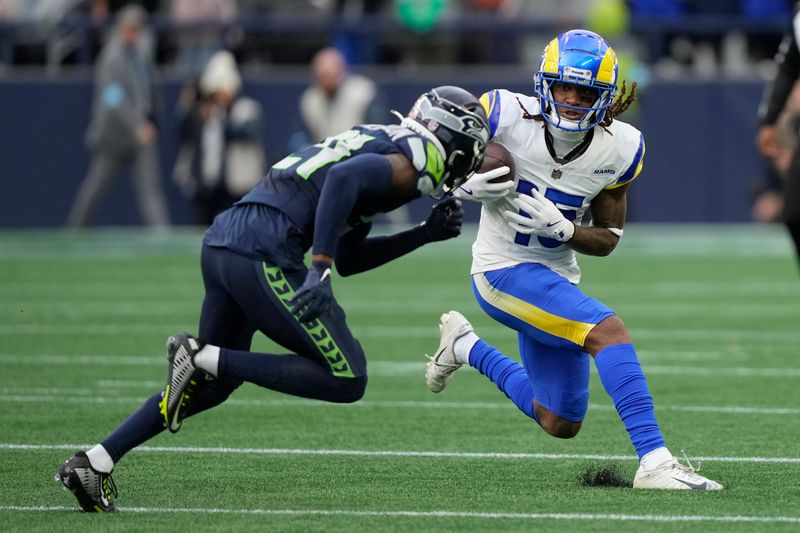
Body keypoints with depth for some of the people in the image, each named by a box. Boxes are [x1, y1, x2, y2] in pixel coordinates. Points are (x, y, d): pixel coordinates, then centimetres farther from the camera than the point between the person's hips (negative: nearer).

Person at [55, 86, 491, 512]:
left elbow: (348, 259, 31)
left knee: (212, 386, 24)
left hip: (221, 245, 10)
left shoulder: (378, 145, 28)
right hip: (263, 257, -10)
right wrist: (320, 270, -25)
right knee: (346, 379, -2)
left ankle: (93, 463, 19)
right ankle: (203, 358, -9)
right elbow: (345, 177, -23)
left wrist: (426, 234, 28)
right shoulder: (416, 158, -1)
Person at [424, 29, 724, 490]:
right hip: (505, 272, -6)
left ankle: (466, 346, 38)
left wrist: (560, 228, -20)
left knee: (561, 425, 16)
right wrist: (468, 187, -24)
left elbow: (607, 240, 0)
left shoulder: (618, 149, -7)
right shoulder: (507, 116, -17)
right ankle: (655, 462, -32)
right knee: (610, 331, -29)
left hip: (556, 278, 6)